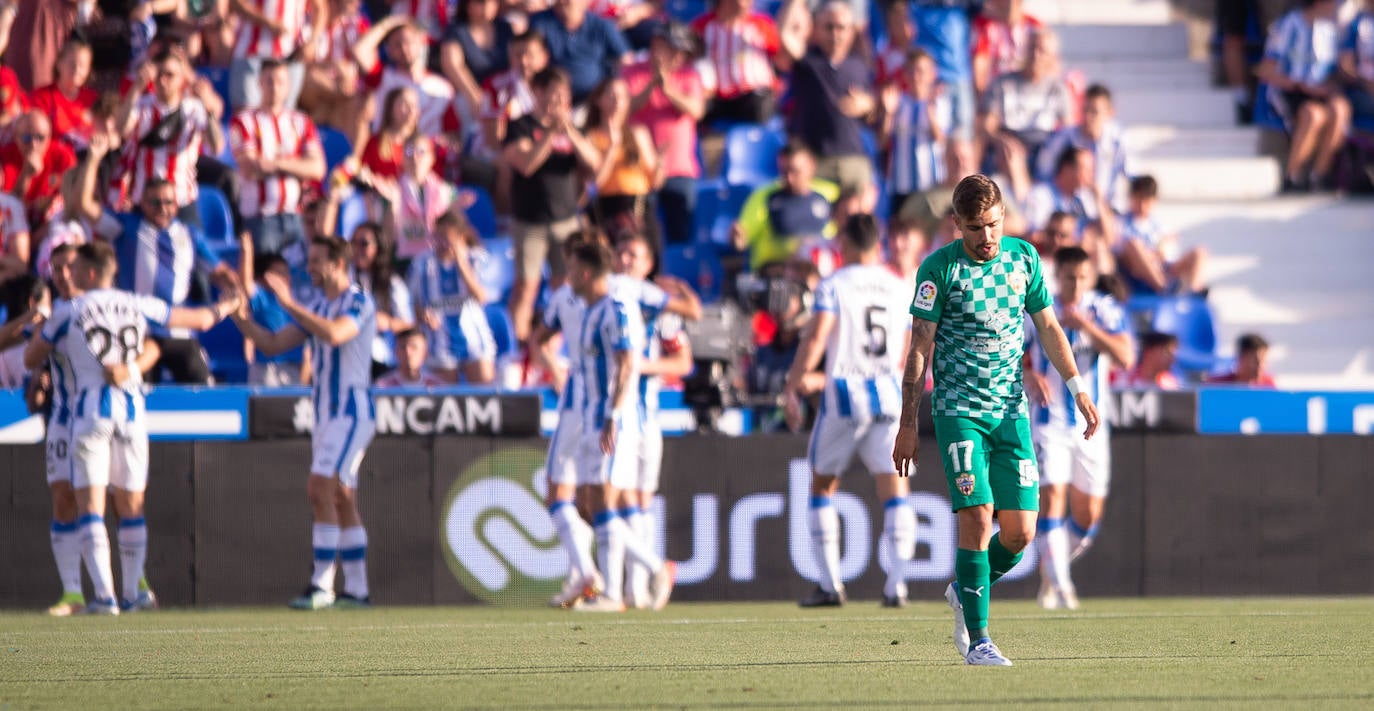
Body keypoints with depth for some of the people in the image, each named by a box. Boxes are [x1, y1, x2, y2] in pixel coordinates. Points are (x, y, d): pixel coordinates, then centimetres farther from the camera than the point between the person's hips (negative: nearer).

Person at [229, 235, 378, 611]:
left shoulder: (359, 303, -9)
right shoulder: (317, 308, 16)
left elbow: (334, 333, -29)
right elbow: (273, 343, 15)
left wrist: (289, 303, -27)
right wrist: (242, 318, 0)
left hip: (351, 410, -9)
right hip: (325, 411, 9)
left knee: (320, 489, -18)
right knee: (341, 499, 8)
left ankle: (321, 586, -20)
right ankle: (356, 589, 11)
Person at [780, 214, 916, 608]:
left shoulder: (834, 285, -3)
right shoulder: (901, 289, 11)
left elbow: (816, 339, -15)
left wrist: (791, 387, -11)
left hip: (844, 394, -3)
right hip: (888, 395, 3)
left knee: (823, 485, 12)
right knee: (894, 486, -2)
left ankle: (829, 584, 10)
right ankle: (897, 582, -17)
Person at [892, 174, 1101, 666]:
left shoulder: (1023, 257, 5)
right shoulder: (940, 269, -7)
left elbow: (1047, 326, 15)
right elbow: (920, 348, -5)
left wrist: (1078, 388, 8)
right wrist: (908, 425, -7)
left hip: (1011, 409, 4)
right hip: (958, 409, -4)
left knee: (1019, 533, -2)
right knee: (977, 518, -15)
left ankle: (964, 593, 26)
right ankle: (977, 640, -9)